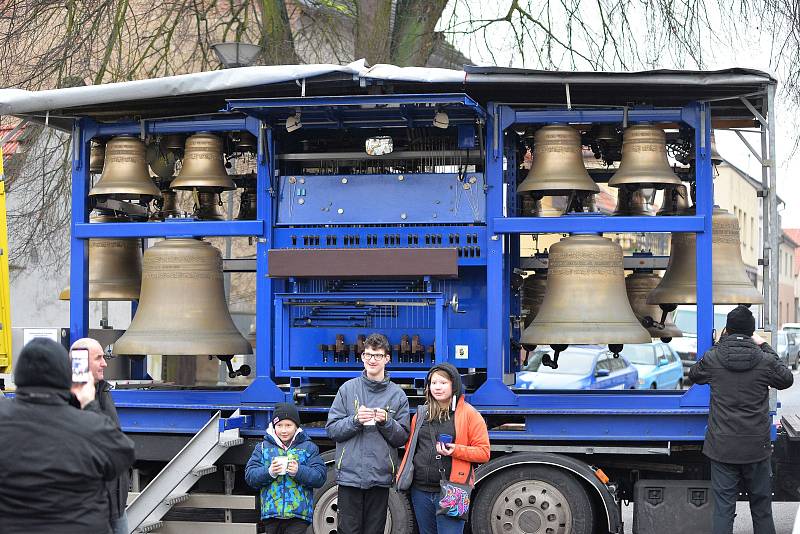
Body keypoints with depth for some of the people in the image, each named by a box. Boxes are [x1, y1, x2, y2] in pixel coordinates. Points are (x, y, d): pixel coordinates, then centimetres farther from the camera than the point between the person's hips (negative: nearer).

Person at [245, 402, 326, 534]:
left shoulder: (308, 448, 5)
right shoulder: (263, 448, 10)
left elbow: (320, 477, -2)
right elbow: (250, 476, 3)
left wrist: (299, 472, -19)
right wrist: (269, 472, -15)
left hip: (298, 514, -2)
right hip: (271, 512, 2)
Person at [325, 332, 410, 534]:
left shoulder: (397, 394, 7)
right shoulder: (348, 389, 5)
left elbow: (402, 438, 5)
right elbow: (332, 430, 2)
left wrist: (386, 421, -12)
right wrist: (355, 420, -13)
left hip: (380, 477, 1)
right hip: (350, 474, -1)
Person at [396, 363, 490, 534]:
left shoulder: (469, 414, -2)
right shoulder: (421, 414, 14)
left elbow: (483, 452, -5)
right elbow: (410, 446, 23)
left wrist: (456, 450, -20)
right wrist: (405, 472, 5)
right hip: (421, 490, 6)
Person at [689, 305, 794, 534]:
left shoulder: (712, 358, -6)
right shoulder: (765, 361, -8)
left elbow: (693, 375, 16)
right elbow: (786, 379, 13)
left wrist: (719, 343, 18)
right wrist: (765, 347, 18)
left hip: (722, 448, 0)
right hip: (756, 449, 0)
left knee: (723, 509, 3)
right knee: (762, 510, 12)